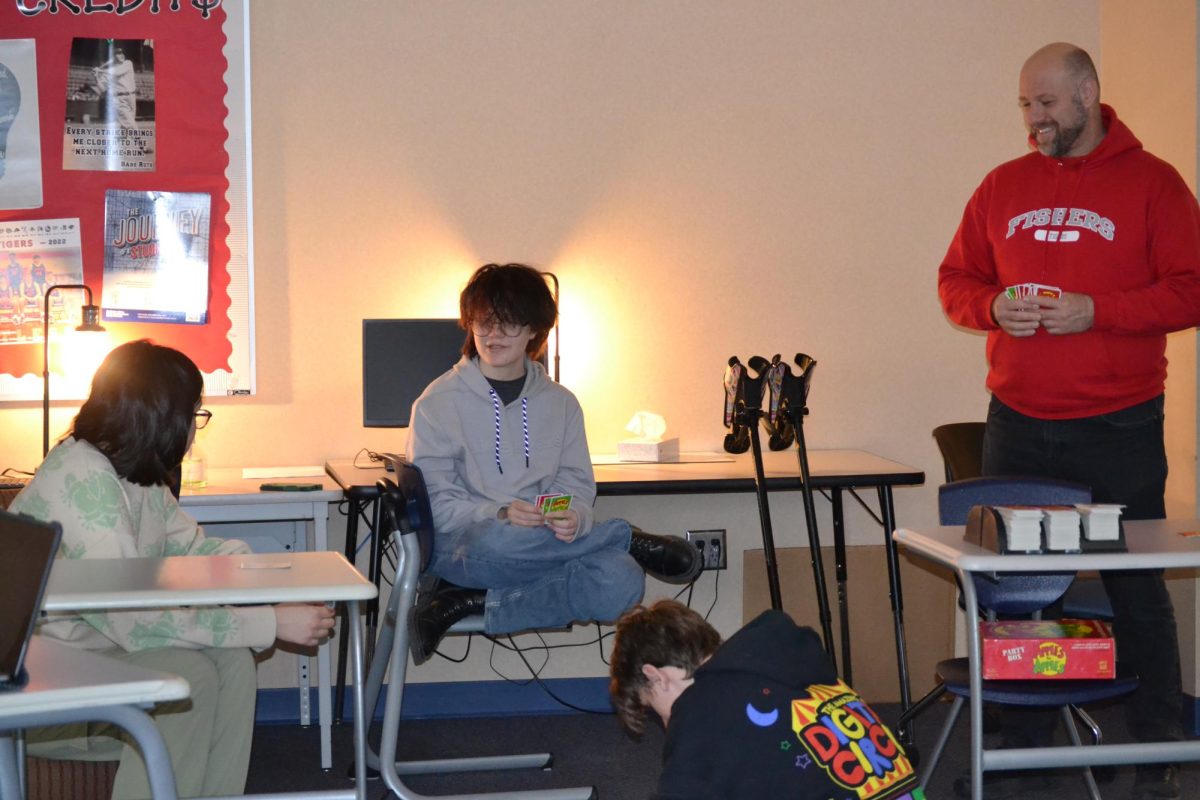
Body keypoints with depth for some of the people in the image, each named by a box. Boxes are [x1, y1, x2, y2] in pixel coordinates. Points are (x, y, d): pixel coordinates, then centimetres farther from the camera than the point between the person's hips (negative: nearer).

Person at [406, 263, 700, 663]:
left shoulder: (560, 403, 13)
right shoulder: (439, 402, 1)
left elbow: (576, 485, 9)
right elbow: (435, 501, -5)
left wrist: (573, 519, -16)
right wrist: (498, 515, -24)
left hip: (542, 546, 3)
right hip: (463, 546, -3)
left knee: (622, 581, -29)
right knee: (497, 542, -42)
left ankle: (470, 604, -25)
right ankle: (630, 539, -16)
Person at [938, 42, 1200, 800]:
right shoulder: (1002, 187, 11)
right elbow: (956, 281, 15)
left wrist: (1096, 311, -17)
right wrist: (994, 308, -7)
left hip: (1120, 429, -4)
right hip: (1017, 425, 4)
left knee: (1136, 586, 2)